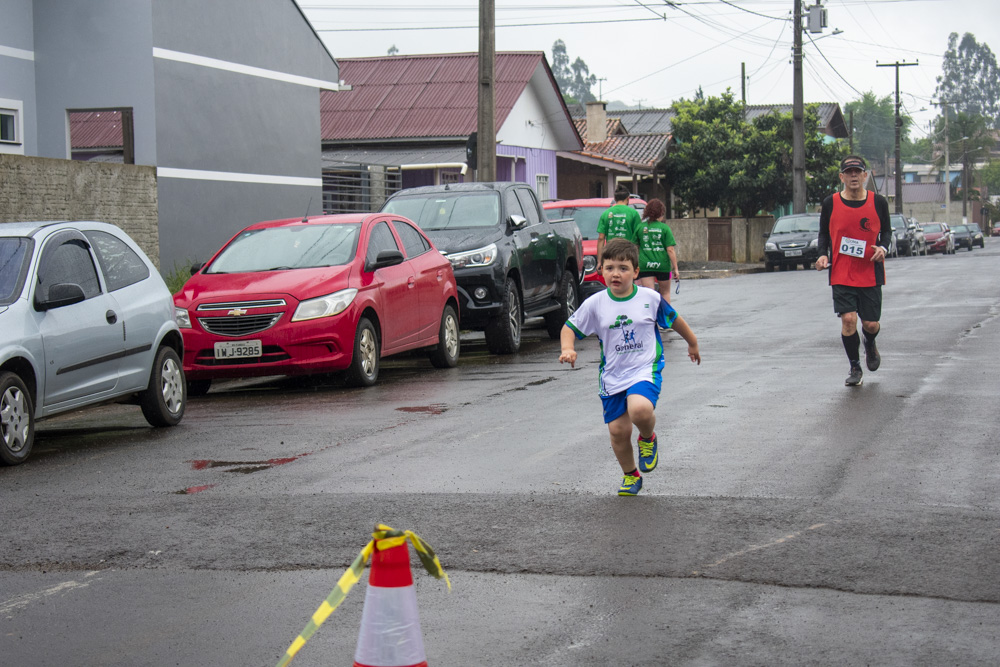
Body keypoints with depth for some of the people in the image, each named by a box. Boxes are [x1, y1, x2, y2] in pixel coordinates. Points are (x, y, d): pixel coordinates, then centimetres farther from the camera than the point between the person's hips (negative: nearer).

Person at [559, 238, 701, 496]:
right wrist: (567, 349, -15)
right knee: (618, 430, 3)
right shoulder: (595, 304, -4)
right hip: (612, 376, 3)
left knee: (640, 409, -31)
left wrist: (692, 343, 26)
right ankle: (630, 475, 30)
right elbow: (570, 328, 6)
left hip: (645, 370, -3)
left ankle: (648, 438, 5)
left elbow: (674, 319, 13)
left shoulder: (650, 298, -4)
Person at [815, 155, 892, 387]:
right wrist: (823, 255, -7)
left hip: (870, 274, 1)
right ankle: (855, 369, 6)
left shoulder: (878, 202, -1)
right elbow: (824, 233, 10)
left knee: (871, 324, 3)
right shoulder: (831, 203, -2)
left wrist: (883, 247, -8)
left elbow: (886, 230, 12)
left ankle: (870, 345, 42)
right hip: (841, 274, -1)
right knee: (848, 318, -13)